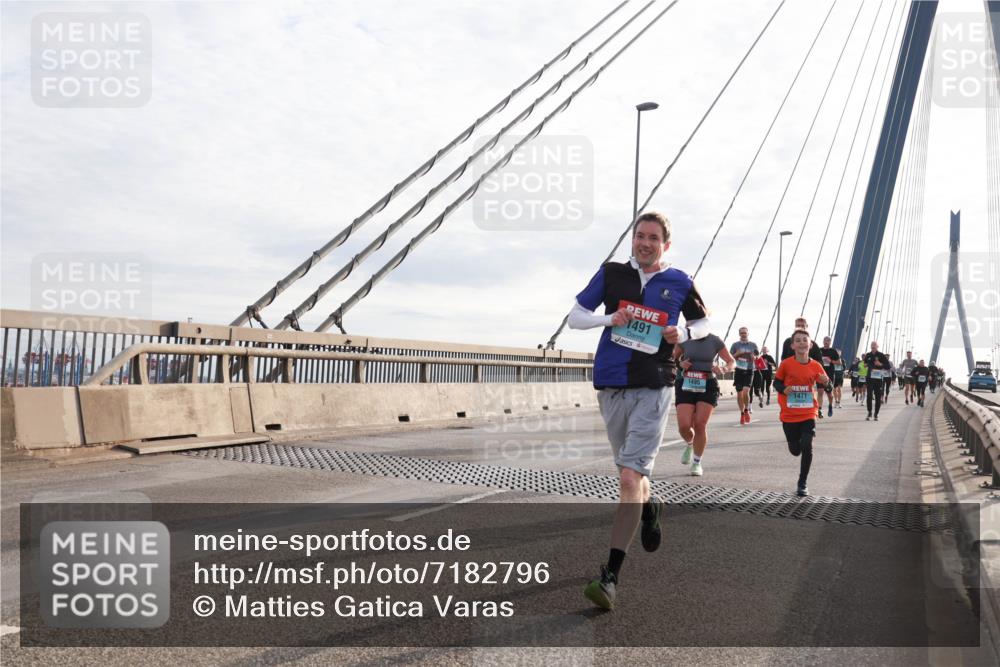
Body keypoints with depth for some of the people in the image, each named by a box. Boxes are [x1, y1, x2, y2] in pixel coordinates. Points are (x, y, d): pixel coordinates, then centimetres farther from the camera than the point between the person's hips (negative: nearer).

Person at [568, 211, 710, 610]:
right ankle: (649, 506, 52)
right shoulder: (611, 273, 7)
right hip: (611, 386, 3)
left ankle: (611, 576, -13)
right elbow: (574, 317, 8)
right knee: (631, 470, 17)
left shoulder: (680, 283, 5)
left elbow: (702, 322, 19)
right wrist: (609, 318, -11)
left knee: (630, 477, -14)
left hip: (654, 388, -3)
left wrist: (683, 334, -4)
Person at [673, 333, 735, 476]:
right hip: (686, 385, 1)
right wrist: (680, 363, -8)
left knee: (700, 425, -6)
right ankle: (690, 444, 28)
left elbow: (732, 361, 6)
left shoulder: (715, 341, -3)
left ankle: (697, 463, 13)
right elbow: (673, 358, 14)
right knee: (684, 426, -10)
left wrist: (723, 369, -16)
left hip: (707, 386, -1)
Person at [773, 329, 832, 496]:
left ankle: (803, 483, 5)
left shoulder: (816, 366, -4)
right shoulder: (786, 364, -8)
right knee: (795, 450, 8)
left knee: (807, 447, -12)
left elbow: (828, 387, 4)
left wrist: (826, 383, -20)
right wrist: (783, 389, -18)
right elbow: (776, 382, 3)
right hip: (789, 415, 0)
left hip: (808, 414, 0)